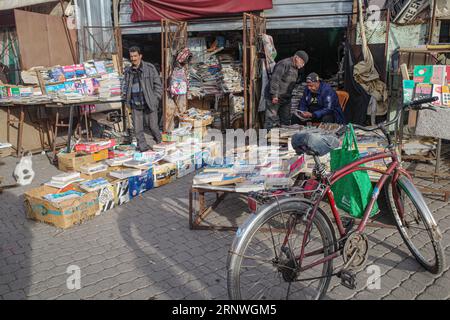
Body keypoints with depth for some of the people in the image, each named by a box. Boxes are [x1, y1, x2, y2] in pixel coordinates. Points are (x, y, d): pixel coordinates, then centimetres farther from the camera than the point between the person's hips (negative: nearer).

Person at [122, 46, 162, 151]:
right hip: (135, 105, 4)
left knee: (152, 125, 1)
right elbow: (125, 86, 22)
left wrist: (155, 99, -8)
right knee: (138, 128, 2)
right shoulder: (128, 71, 9)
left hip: (149, 103, -4)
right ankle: (142, 146, 14)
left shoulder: (149, 68, -3)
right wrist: (126, 98, 8)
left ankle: (157, 140, 29)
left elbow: (158, 85, -2)